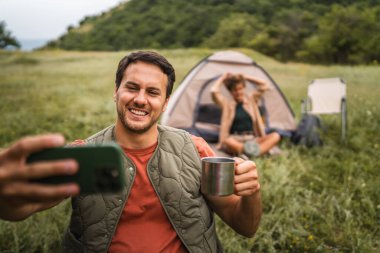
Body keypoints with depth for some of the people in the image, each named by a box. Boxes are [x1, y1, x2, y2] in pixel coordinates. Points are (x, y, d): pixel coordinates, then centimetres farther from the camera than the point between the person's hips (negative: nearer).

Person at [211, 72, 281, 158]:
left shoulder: (251, 100, 16)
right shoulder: (227, 104, 6)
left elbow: (264, 85, 12)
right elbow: (214, 91, -10)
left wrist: (245, 77, 13)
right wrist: (223, 78, 6)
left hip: (252, 140, 4)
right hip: (235, 140, -4)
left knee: (276, 136, -23)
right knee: (227, 141, -40)